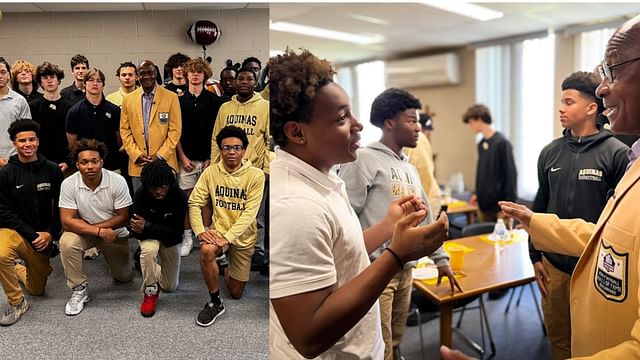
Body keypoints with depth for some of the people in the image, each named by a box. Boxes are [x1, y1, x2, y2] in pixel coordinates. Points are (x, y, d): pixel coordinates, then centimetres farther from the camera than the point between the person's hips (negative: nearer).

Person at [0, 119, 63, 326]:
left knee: (37, 290, 12)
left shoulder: (52, 170, -4)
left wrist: (50, 234, -12)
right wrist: (32, 235, -17)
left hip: (44, 236, 2)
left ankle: (19, 270, 46)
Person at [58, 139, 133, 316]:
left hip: (114, 233, 1)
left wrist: (95, 226, -25)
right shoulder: (69, 184, -21)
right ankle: (80, 289, -13)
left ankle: (108, 254, 42)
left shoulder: (117, 181, -23)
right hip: (83, 232, 0)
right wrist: (100, 232, -32)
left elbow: (123, 218, -17)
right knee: (67, 243, -34)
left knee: (124, 277, 8)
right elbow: (67, 221, -23)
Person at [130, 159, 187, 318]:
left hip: (170, 239, 1)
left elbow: (176, 232, -27)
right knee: (149, 250, -39)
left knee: (170, 286, 7)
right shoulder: (141, 194, -27)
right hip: (149, 236, -1)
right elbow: (137, 231, -24)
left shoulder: (180, 196, -28)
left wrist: (147, 227, -36)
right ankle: (150, 291, -15)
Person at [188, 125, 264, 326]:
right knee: (206, 250, -36)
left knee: (235, 293, 7)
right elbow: (194, 203, -6)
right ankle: (215, 302, -14)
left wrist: (228, 237, -28)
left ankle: (229, 269, 44)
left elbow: (249, 213, -18)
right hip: (218, 230, 1)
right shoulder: (211, 172, -5)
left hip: (242, 236, 0)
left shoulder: (256, 175, -14)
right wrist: (200, 231, -22)